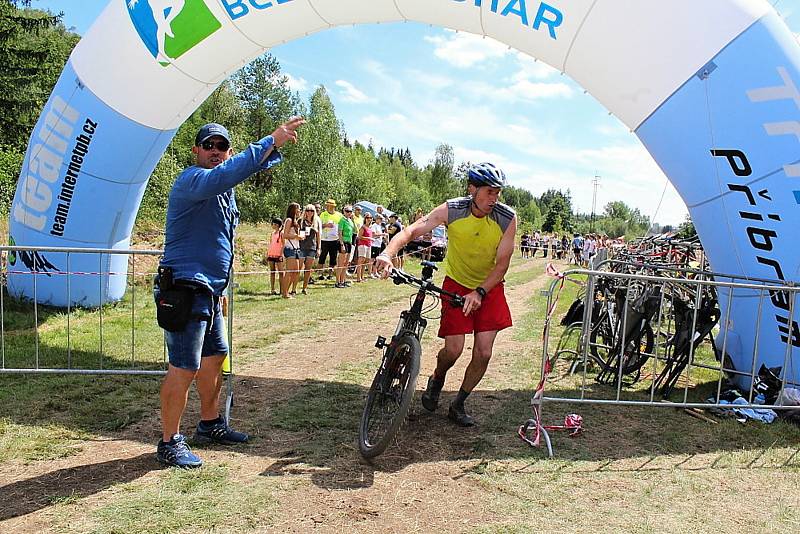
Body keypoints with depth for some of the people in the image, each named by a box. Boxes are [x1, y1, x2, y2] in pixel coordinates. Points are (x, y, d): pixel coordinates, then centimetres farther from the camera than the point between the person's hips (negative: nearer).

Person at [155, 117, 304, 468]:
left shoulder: (224, 188, 18)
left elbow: (251, 164, 19)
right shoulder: (191, 180, -17)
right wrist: (271, 140, -38)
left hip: (209, 291, 10)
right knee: (185, 367, -5)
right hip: (185, 290, -10)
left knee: (215, 356, 18)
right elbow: (225, 176, -34)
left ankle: (210, 424, 34)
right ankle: (169, 442, 8)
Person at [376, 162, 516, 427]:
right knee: (454, 349, -8)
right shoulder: (451, 210, -20)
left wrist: (479, 292, -31)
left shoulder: (507, 219, -19)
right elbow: (411, 230, -25)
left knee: (483, 353, -3)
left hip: (489, 287, 1)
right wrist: (388, 253, -44)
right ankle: (437, 379, 28)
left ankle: (458, 405, 19)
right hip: (457, 283, -1)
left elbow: (502, 263, -17)